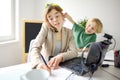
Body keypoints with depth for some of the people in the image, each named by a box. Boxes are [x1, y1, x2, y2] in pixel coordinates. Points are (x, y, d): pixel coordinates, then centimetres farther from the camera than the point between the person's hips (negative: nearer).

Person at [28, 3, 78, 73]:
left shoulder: (69, 32, 2)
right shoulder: (46, 27, -8)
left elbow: (74, 52, -7)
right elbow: (35, 48, -19)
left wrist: (60, 57, -27)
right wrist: (39, 63, -39)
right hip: (46, 66, -1)